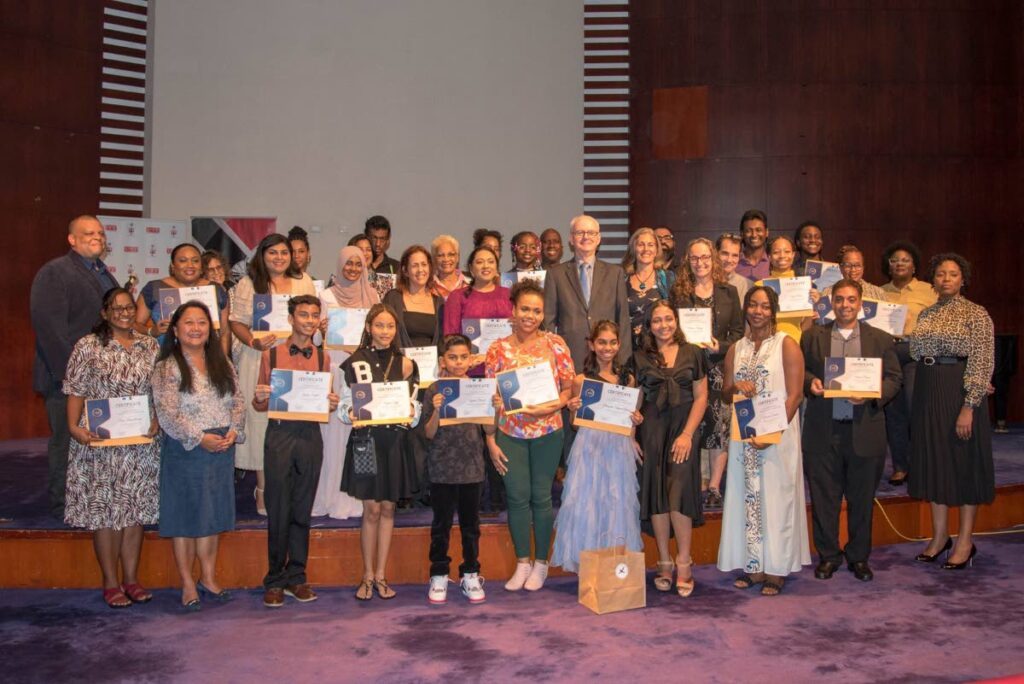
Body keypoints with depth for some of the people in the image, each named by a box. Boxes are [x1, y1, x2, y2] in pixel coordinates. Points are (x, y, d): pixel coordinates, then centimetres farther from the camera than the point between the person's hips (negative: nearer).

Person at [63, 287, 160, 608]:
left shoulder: (150, 346, 8)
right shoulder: (88, 346, -1)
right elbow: (76, 392, -2)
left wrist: (157, 420, -5)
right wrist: (74, 426, -15)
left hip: (140, 443, 3)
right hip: (98, 442, -3)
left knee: (135, 510, 7)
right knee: (104, 510, 2)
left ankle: (131, 578, 18)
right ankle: (110, 582, 13)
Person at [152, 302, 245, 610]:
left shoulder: (222, 364, 10)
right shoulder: (166, 368, -6)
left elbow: (238, 401, 7)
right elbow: (167, 414, -14)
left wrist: (233, 431, -9)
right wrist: (200, 438, -19)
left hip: (222, 449, 5)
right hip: (184, 450, -5)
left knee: (212, 515, 12)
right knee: (185, 517, 4)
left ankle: (208, 578, 24)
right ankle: (187, 584, 15)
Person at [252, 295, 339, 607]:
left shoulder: (323, 358, 10)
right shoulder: (271, 355, 4)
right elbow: (259, 406, 5)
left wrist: (332, 404, -9)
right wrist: (260, 398, -16)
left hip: (310, 435, 2)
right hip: (279, 433, -2)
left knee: (302, 511, 8)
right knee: (278, 510, 2)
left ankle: (296, 577, 19)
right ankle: (275, 580, 14)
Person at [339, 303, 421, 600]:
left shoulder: (406, 364, 7)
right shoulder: (355, 363, 1)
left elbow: (415, 405, 9)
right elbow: (345, 404, -1)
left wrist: (412, 412, -12)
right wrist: (351, 415, -21)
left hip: (395, 441, 2)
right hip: (366, 439, -2)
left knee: (388, 508, 8)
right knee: (372, 509, 1)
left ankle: (381, 575, 19)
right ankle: (368, 576, 15)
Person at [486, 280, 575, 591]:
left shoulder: (554, 343, -1)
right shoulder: (498, 349, 1)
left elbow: (569, 386, 0)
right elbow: (491, 399, 2)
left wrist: (552, 406, -19)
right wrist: (491, 441, -1)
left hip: (547, 431, -1)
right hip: (509, 433, 1)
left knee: (541, 496, 7)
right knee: (517, 497, 5)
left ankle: (541, 563, 23)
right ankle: (522, 563, 20)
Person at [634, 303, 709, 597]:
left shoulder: (693, 354, 6)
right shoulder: (639, 357, 7)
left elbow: (701, 397, 3)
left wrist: (687, 434, -6)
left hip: (684, 428, -1)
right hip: (652, 429, 1)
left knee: (680, 493, -8)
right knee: (656, 493, 3)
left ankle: (683, 563, 6)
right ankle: (665, 563, 13)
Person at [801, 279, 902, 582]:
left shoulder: (881, 339, 7)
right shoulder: (812, 337, 9)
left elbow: (893, 378, 4)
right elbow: (800, 370, 11)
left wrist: (871, 394, -14)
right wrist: (810, 383, -11)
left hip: (865, 431, 0)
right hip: (823, 432, 0)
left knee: (862, 499, 10)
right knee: (824, 497, 6)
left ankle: (859, 557, 25)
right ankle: (828, 556, 20)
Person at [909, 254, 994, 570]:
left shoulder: (976, 314, -5)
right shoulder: (925, 315, 12)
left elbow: (982, 363, -12)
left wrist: (968, 407, -18)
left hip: (960, 392, -6)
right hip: (927, 393, 6)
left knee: (965, 461, 3)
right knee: (933, 461, 10)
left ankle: (965, 540, 13)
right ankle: (939, 535, 22)